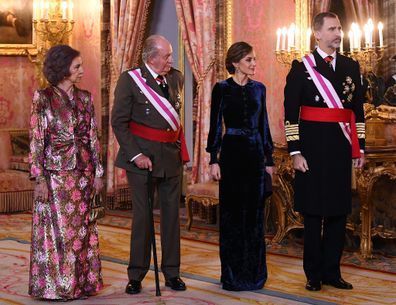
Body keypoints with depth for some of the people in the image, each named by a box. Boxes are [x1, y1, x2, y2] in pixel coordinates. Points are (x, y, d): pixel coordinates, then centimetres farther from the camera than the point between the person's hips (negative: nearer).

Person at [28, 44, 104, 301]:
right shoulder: (43, 98, -6)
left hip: (83, 172, 5)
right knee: (58, 229, 1)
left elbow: (93, 137, 10)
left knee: (82, 229, 8)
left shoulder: (85, 98, 8)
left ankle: (81, 282, 18)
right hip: (56, 172, -5)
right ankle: (56, 285, 11)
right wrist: (40, 178, -12)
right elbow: (36, 141, -8)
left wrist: (98, 173, 6)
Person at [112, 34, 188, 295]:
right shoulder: (130, 79, -8)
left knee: (172, 214, 9)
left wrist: (179, 147, 12)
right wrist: (136, 154, -16)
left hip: (172, 154, 5)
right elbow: (119, 122, -9)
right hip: (142, 153, -4)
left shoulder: (176, 78, 7)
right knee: (142, 215, 2)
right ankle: (136, 275, 14)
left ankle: (172, 272, 20)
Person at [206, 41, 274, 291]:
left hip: (256, 153, 4)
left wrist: (269, 159, 9)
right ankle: (233, 273, 13)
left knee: (255, 212, 7)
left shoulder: (259, 89, 9)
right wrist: (214, 160, -9)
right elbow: (215, 126, -3)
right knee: (233, 212, 2)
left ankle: (254, 271, 18)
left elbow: (264, 126, 12)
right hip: (232, 152, -4)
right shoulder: (222, 89, -2)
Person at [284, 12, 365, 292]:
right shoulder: (301, 68, -3)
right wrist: (295, 151, -10)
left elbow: (358, 110, 13)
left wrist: (360, 147, 9)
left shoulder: (351, 66, 10)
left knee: (339, 211, 8)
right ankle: (314, 274, 14)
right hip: (313, 147, -4)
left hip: (342, 148, 4)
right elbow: (291, 113, -5)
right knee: (314, 212, 4)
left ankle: (332, 271, 18)